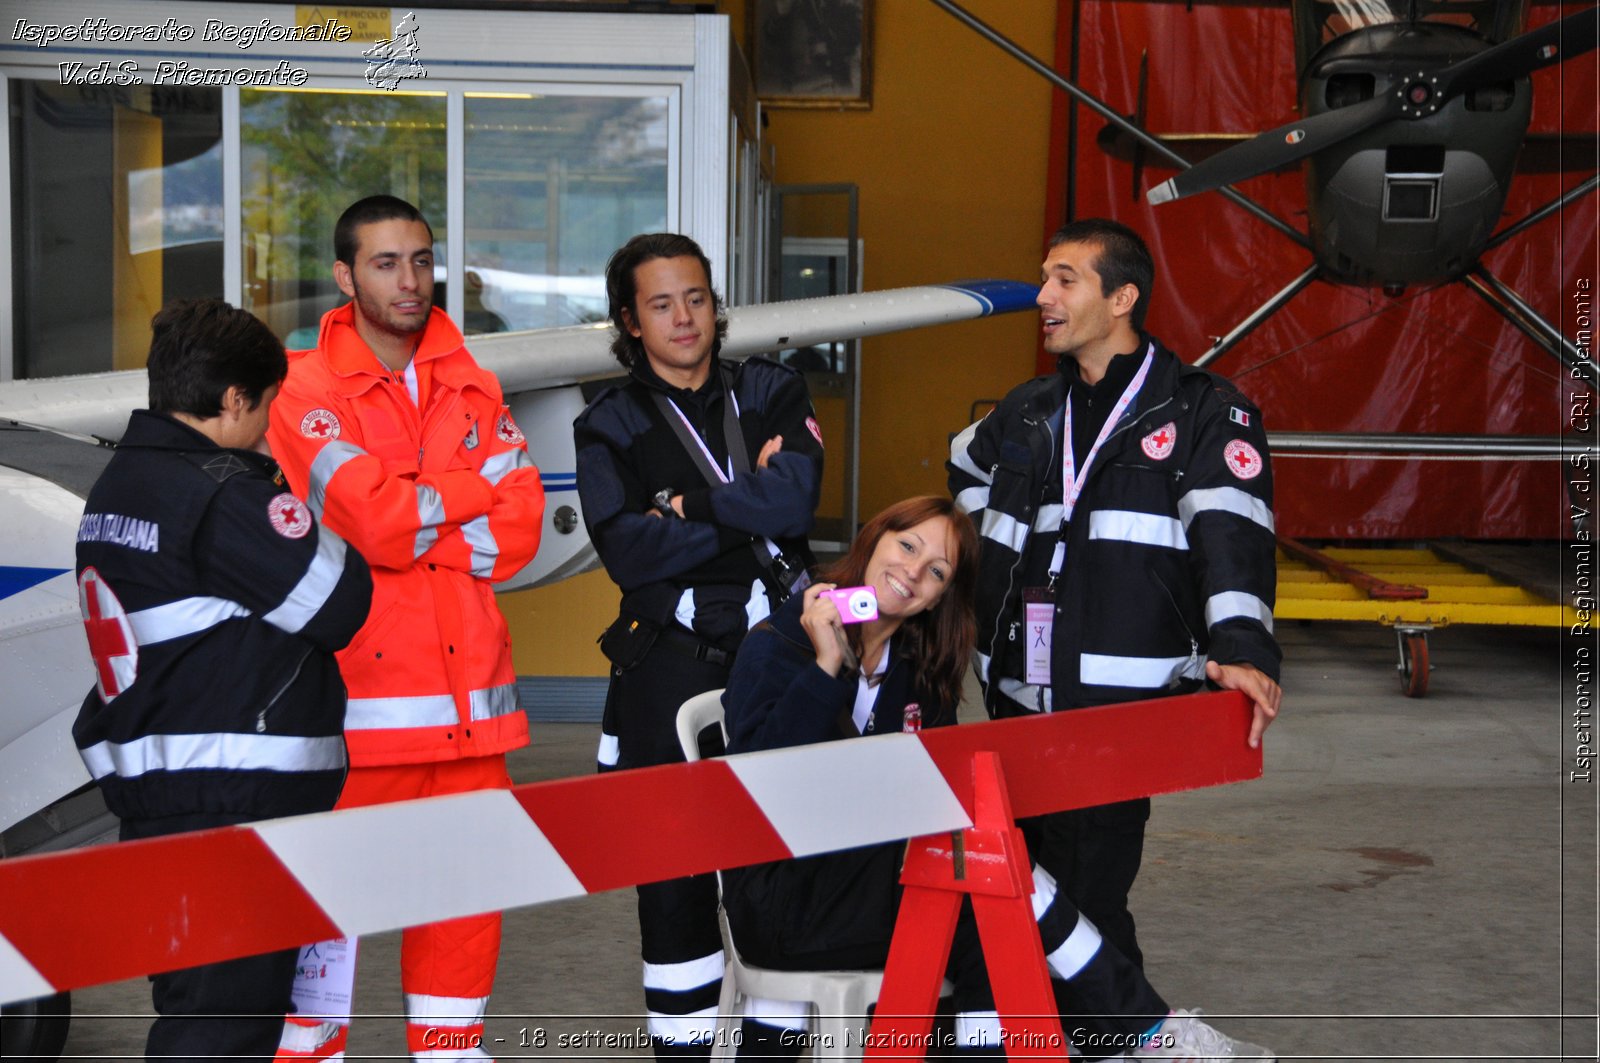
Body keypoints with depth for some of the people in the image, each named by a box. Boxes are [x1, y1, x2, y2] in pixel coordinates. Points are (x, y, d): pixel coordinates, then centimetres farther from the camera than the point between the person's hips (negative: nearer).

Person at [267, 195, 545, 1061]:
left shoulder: (472, 387, 14)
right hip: (359, 688, -4)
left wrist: (409, 525, -9)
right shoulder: (306, 389, -1)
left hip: (466, 679, 5)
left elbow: (519, 527, 2)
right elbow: (374, 518, -16)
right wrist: (477, 484, -2)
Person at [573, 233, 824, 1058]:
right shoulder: (611, 426, 6)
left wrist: (687, 507, -7)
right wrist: (748, 504, -7)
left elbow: (794, 498, -8)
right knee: (675, 868, 5)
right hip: (672, 667, 0)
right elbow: (628, 551, -9)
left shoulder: (771, 393, 10)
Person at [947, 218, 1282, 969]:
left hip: (1122, 710, -6)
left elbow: (1232, 534, -13)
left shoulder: (1204, 413, 0)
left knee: (1083, 904, -11)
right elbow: (964, 472, 39)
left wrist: (1241, 648, -28)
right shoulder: (1028, 414, 18)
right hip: (1015, 706, 6)